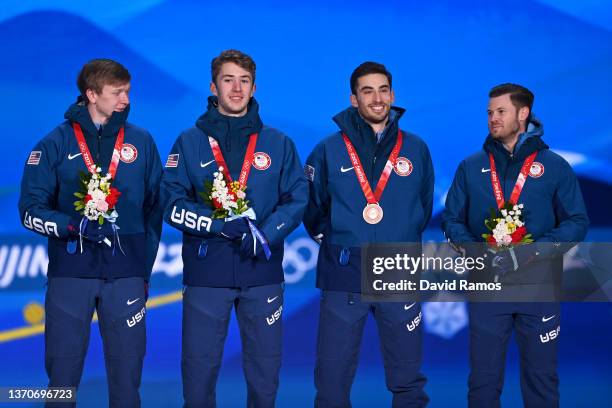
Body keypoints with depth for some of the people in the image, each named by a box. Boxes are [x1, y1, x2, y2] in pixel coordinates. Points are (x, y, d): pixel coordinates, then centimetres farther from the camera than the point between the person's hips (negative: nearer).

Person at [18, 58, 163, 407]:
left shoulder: (142, 142, 7)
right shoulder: (56, 143, 2)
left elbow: (156, 208, 11)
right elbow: (31, 211, 0)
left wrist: (146, 267, 8)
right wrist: (76, 226, -17)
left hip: (126, 276, 1)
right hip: (70, 274, -1)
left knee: (127, 374, 4)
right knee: (62, 372, 4)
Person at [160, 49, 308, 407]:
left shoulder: (278, 143, 9)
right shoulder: (189, 142, 5)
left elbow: (297, 199, 2)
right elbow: (173, 204, -3)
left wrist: (264, 234, -14)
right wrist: (220, 225, -18)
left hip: (263, 273, 1)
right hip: (206, 272, -1)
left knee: (265, 366, 8)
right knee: (199, 366, 3)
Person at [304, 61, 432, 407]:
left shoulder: (416, 149, 6)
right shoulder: (329, 150, 2)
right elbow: (312, 209, 9)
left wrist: (404, 242, 12)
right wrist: (331, 242, 5)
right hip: (344, 278, -1)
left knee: (408, 379, 9)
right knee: (333, 379, 2)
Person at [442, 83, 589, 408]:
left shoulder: (554, 166, 3)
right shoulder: (471, 167, 8)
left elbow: (577, 222, 0)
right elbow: (451, 219, 9)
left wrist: (533, 251, -15)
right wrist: (475, 251, -11)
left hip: (538, 286, -1)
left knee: (541, 377, 6)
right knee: (483, 378, 5)